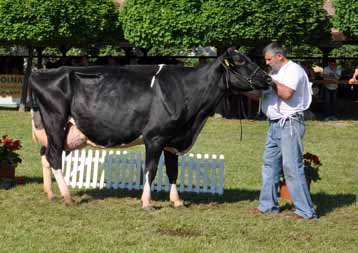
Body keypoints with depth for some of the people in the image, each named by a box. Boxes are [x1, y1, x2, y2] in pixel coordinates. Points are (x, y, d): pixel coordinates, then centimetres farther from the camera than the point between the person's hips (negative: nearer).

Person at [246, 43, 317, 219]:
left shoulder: (294, 70, -8)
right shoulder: (275, 73, 20)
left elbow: (287, 94, -22)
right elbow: (259, 95, 21)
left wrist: (270, 80, -11)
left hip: (290, 124, -10)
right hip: (275, 124, 10)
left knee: (292, 166, -11)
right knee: (270, 164, 13)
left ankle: (305, 211, -9)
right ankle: (268, 205, 23)